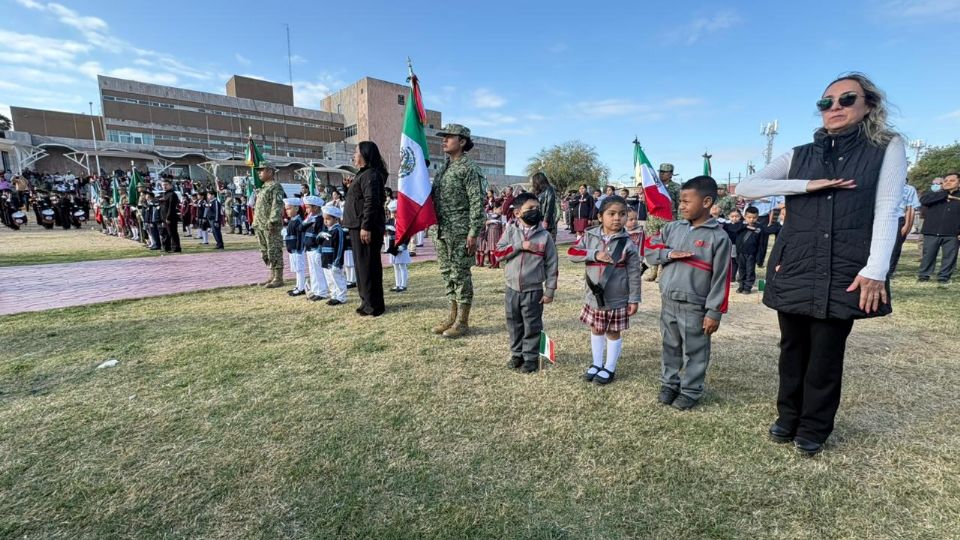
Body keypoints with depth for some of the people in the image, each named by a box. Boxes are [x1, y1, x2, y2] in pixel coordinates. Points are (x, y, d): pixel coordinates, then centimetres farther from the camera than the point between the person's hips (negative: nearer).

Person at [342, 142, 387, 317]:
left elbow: (371, 202, -23)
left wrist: (366, 226, -26)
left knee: (368, 265, -6)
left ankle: (374, 305, 2)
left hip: (365, 227, -11)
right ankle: (368, 301, 24)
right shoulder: (363, 174, 19)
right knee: (362, 265, 15)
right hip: (358, 226, 11)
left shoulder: (371, 175, -14)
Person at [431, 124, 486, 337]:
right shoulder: (443, 167, 17)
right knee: (447, 273, 13)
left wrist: (473, 232, -19)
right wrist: (436, 229, 16)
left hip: (460, 233, -8)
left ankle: (463, 321, 8)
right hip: (442, 232, 8)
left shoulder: (469, 167, -8)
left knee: (460, 275, -2)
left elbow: (477, 202, -14)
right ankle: (453, 315, 24)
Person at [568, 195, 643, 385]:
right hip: (594, 296, 3)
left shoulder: (627, 244, -11)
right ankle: (597, 364, 37)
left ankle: (609, 368, 30)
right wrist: (594, 254, -21)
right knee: (596, 330, 18)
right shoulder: (590, 236, -4)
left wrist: (634, 299, -6)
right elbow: (572, 252, -9)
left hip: (617, 299, -3)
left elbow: (634, 274, -7)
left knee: (613, 333, 12)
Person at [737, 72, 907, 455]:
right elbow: (744, 189, -2)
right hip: (793, 269, 2)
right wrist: (806, 186, -11)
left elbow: (886, 212, -4)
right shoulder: (799, 155, 9)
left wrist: (875, 271, -14)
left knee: (826, 355, 6)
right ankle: (788, 418, 28)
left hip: (844, 273, -1)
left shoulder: (888, 148, 5)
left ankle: (813, 428, 23)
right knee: (792, 350, 11)